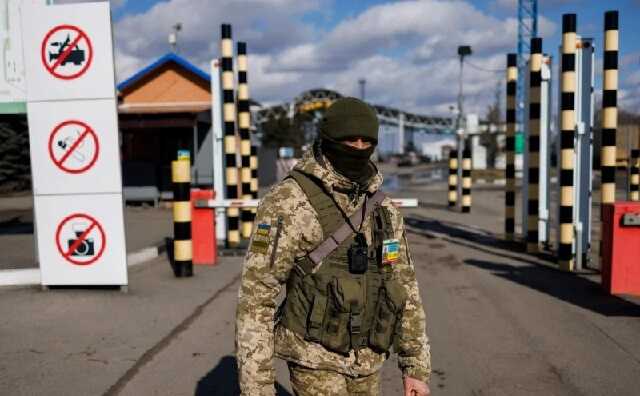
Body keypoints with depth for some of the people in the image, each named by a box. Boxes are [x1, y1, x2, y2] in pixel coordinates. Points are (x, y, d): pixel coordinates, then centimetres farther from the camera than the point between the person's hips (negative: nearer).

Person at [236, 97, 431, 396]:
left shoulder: (383, 209, 3)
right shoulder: (288, 203, -18)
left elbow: (404, 288, 8)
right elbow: (255, 297, -18)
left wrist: (417, 367, 6)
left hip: (366, 361, 7)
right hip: (316, 360, -6)